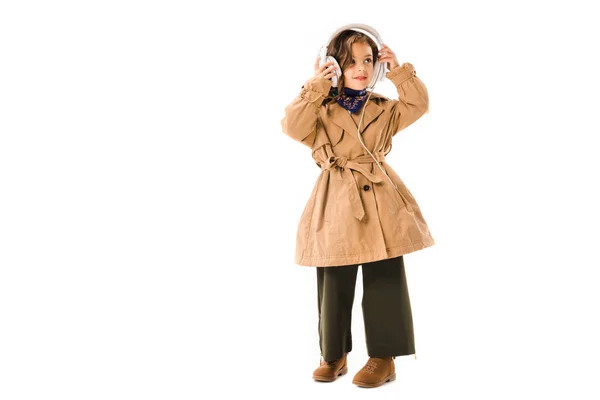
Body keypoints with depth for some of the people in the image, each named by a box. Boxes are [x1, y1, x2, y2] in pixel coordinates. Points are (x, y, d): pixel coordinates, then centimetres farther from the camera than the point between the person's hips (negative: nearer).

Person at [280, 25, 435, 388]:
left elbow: (419, 104, 1)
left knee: (384, 284, 2)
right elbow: (293, 127, -12)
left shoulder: (384, 109, 13)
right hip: (337, 204, -1)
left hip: (380, 203, 1)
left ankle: (384, 357, 14)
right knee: (334, 287, 6)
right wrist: (316, 86, -14)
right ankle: (335, 354, 22)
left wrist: (399, 70, -2)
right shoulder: (322, 108, 5)